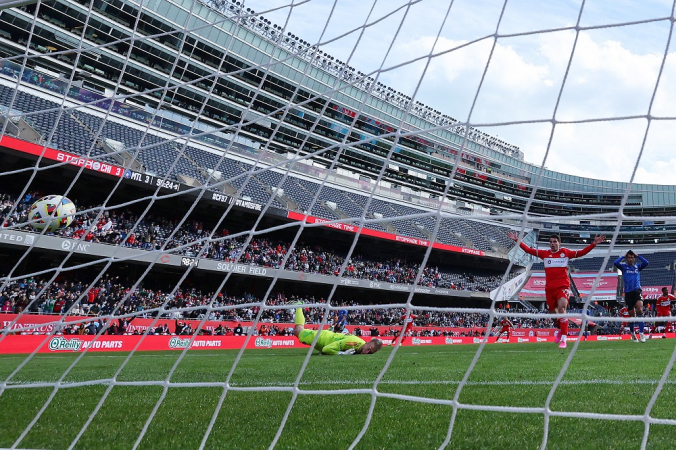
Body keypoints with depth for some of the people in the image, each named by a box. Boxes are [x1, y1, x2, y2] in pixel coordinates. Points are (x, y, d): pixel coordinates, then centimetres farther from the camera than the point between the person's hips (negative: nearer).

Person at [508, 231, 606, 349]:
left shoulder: (566, 252, 2)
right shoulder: (545, 253, 6)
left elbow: (582, 252, 0)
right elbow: (528, 250, 5)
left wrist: (594, 243, -9)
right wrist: (517, 241, -2)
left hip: (563, 286, -3)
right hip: (549, 288, 3)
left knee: (562, 309, -21)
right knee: (553, 312, 10)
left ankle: (563, 339, -18)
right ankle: (559, 329, 43)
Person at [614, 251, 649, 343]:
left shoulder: (638, 266, 11)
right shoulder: (623, 266, 8)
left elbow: (646, 263, -7)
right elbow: (615, 263, -11)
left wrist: (637, 256, 3)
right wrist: (623, 256, 2)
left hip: (637, 291, -1)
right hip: (628, 292, 1)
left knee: (639, 309, -24)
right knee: (631, 315, 8)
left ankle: (641, 333, -26)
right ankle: (632, 333, 28)